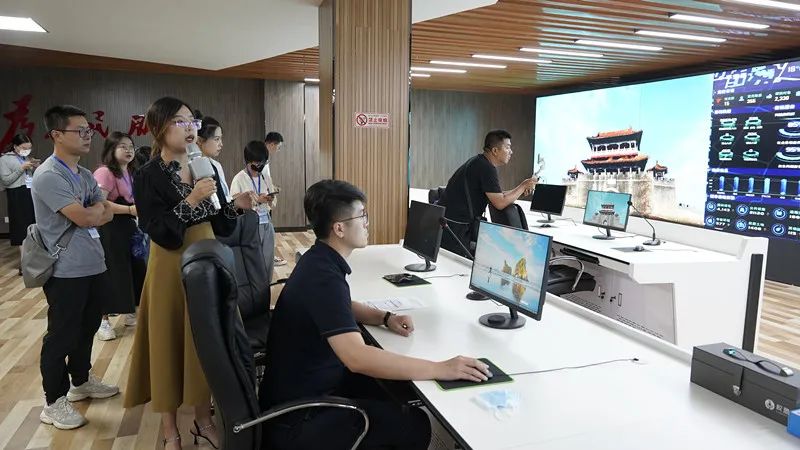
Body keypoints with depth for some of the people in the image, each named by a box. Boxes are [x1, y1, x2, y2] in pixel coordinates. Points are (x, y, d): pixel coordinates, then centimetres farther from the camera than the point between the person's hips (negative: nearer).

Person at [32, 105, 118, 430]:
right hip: (67, 271, -8)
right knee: (61, 336, 3)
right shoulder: (48, 176, -17)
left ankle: (81, 381, 39)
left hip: (94, 265, 8)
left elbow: (108, 214, 9)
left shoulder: (85, 175, 10)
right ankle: (54, 403, 17)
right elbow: (83, 217, -22)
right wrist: (98, 208, -2)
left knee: (87, 329, 20)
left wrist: (88, 215, -10)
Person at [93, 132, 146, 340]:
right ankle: (104, 321, 11)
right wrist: (130, 209, -27)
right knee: (111, 272, -2)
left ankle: (131, 313, 28)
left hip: (128, 226, 9)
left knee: (136, 267, 12)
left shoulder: (130, 173, 14)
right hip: (110, 229, -9)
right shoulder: (105, 172, -15)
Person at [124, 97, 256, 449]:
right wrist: (189, 202, -26)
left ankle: (203, 420, 31)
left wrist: (234, 206, -7)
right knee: (170, 344, 6)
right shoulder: (149, 176, -11)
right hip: (171, 268, -5)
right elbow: (158, 233, -18)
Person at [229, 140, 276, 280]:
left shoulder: (263, 177, 9)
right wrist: (257, 200, -20)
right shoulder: (239, 179, -9)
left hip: (266, 223, 5)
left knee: (268, 260, 8)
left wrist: (269, 199, -6)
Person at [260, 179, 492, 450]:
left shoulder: (319, 259, 3)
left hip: (307, 385, 10)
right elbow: (357, 357, -41)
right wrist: (440, 369, -37)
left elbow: (341, 307, 20)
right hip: (297, 417, -9)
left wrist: (386, 318, 2)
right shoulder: (323, 276, -29)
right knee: (415, 426, -9)